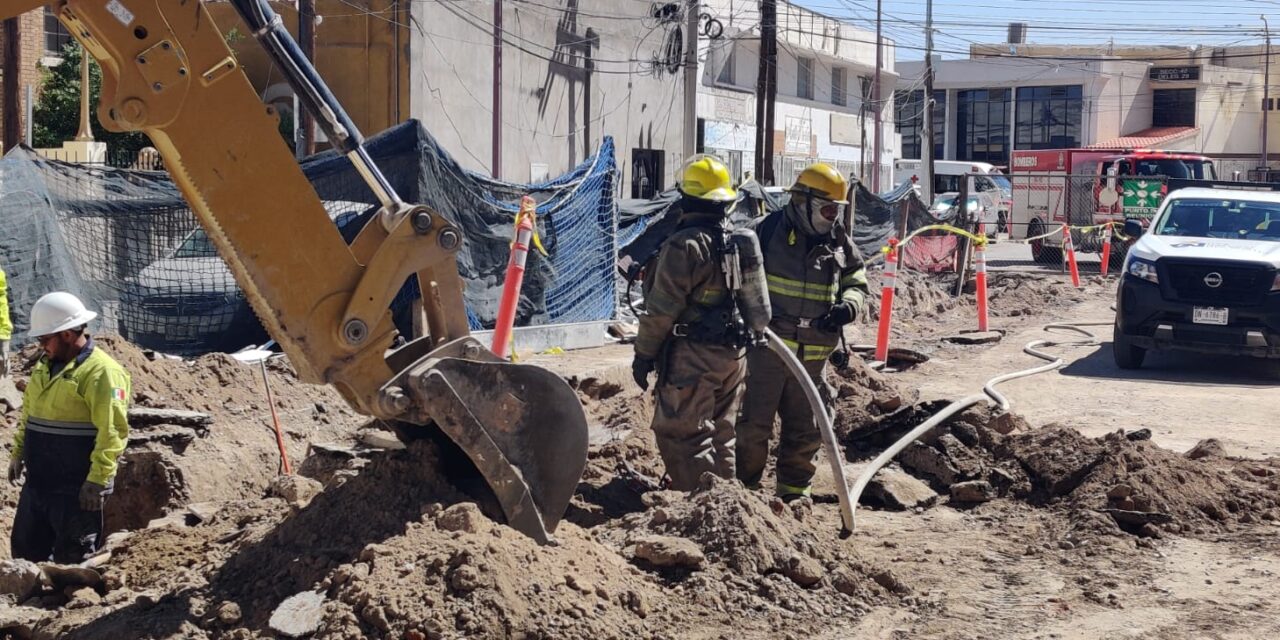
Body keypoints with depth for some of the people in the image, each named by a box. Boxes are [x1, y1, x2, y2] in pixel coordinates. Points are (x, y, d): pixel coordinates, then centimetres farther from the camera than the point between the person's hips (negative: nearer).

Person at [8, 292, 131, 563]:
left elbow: (112, 431, -22)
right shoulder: (45, 366, 12)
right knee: (24, 550, 17)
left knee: (73, 560, 1)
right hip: (37, 483, 9)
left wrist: (98, 480, -25)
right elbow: (28, 414, 23)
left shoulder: (102, 372, -17)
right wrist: (18, 453, 14)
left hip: (76, 488, -9)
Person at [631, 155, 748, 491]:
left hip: (692, 356, -8)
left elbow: (663, 307, -16)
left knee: (680, 434, -4)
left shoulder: (685, 244, -17)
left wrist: (644, 353, -8)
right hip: (732, 353, 8)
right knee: (720, 434, 17)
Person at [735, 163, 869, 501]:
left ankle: (794, 490, 28)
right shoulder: (766, 232, -6)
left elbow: (857, 285, 17)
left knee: (806, 428, 14)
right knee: (755, 423, -1)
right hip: (768, 347, -5)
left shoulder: (840, 242, 9)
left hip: (814, 354, 5)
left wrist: (848, 307, -6)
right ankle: (745, 487, 13)